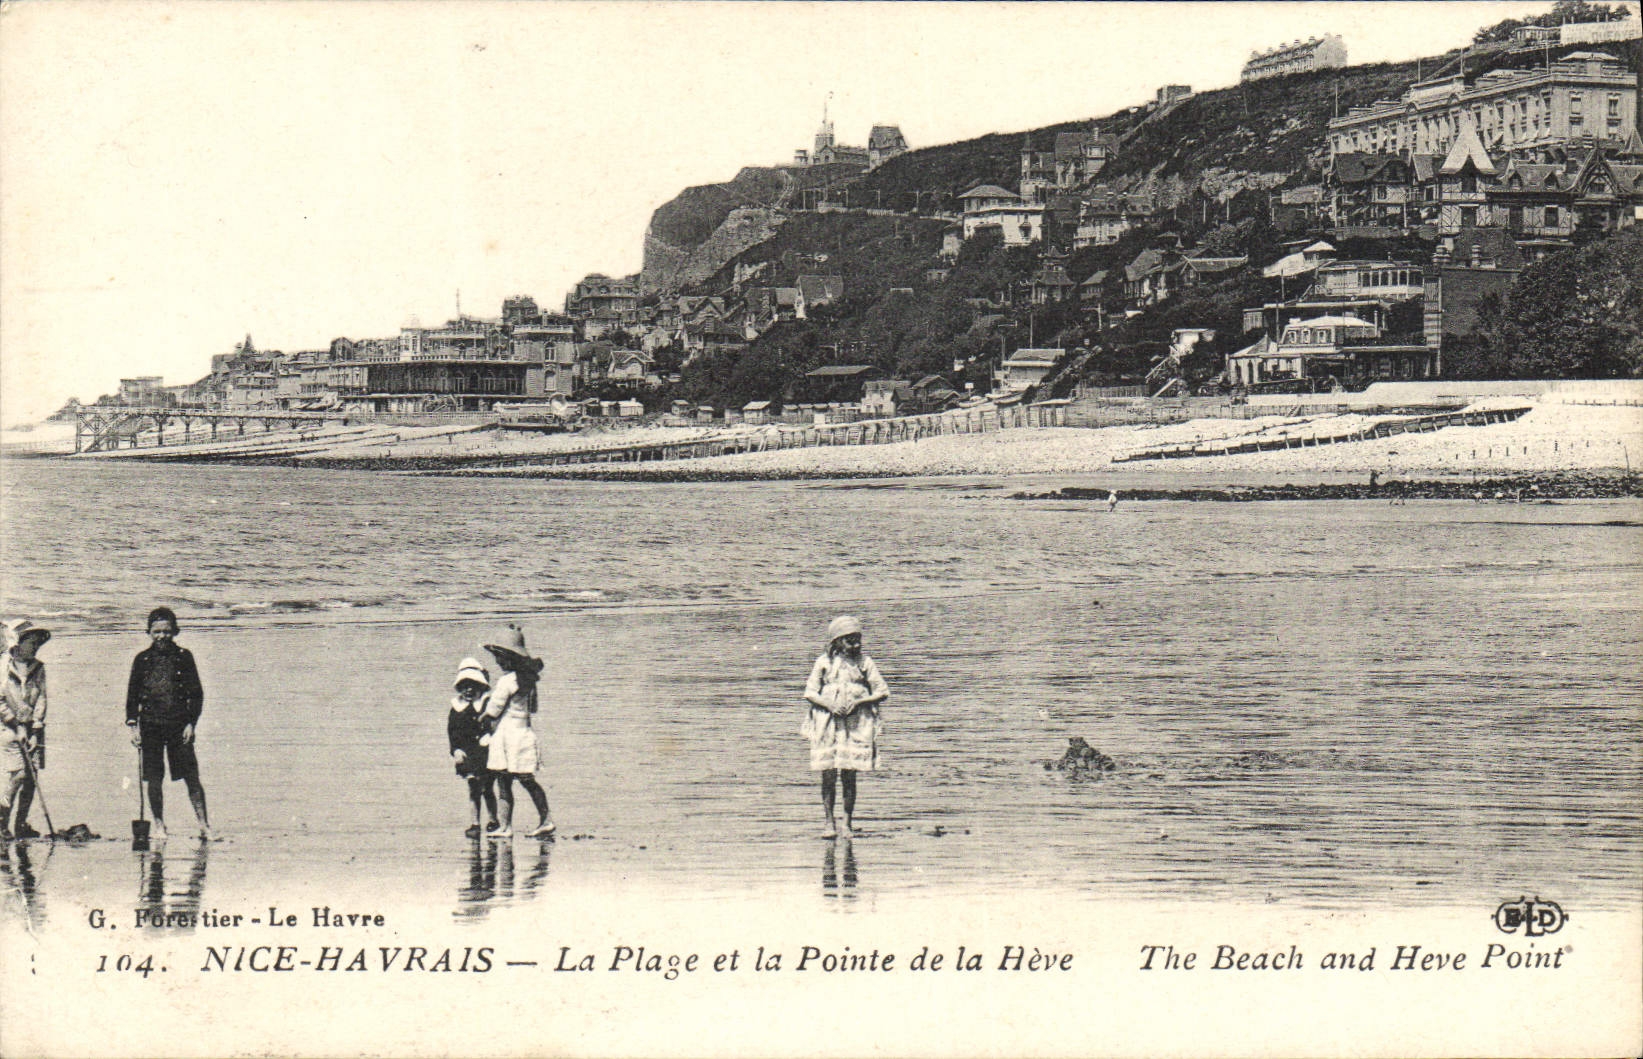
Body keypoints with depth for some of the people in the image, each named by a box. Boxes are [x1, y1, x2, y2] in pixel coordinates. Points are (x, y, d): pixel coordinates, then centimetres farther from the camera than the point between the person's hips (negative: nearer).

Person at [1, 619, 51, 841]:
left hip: (32, 727, 5)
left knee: (31, 776, 0)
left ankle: (21, 825, 9)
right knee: (18, 773, -15)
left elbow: (41, 699, 6)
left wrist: (36, 729, -3)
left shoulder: (38, 668, 8)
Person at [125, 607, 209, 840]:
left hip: (179, 725, -1)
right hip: (150, 726, 1)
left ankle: (203, 823, -1)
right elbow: (132, 695, 11)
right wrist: (133, 725, 2)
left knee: (191, 776, -4)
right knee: (154, 779, 2)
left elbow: (196, 693, 5)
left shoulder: (184, 657, 5)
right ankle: (158, 825, 11)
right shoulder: (142, 659, 8)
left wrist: (191, 723, -3)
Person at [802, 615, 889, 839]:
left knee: (849, 776, -1)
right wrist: (829, 704, -12)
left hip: (855, 724, 0)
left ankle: (848, 823, 8)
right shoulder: (824, 662, 5)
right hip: (828, 723, 0)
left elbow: (882, 692, 5)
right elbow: (809, 693, 6)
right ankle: (830, 822, 7)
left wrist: (857, 702, -9)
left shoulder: (864, 662, 6)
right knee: (828, 775, -3)